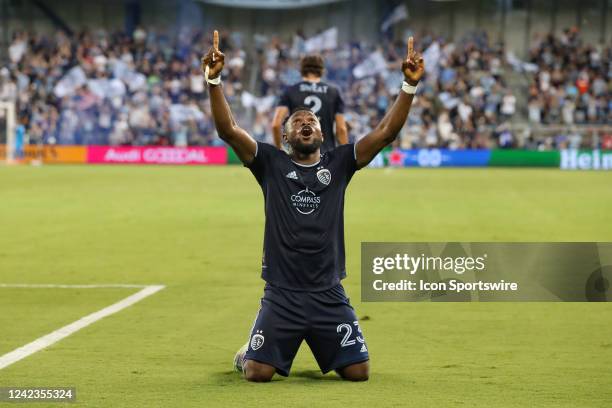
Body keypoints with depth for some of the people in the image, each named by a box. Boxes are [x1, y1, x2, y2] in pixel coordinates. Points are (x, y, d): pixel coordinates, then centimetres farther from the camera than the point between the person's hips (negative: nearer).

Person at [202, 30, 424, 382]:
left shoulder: (339, 164, 7)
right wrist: (214, 80, -21)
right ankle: (249, 351, 30)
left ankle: (326, 353, 35)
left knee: (359, 372, -2)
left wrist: (410, 86, -14)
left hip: (329, 294, 2)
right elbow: (228, 129, -8)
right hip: (282, 294, -2)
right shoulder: (271, 164, 3)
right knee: (258, 373, -10)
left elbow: (386, 132, -2)